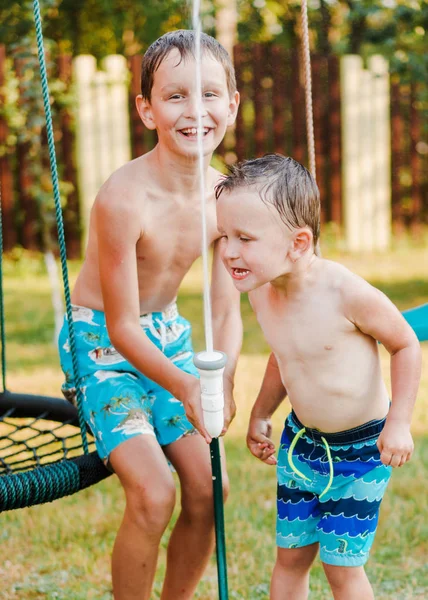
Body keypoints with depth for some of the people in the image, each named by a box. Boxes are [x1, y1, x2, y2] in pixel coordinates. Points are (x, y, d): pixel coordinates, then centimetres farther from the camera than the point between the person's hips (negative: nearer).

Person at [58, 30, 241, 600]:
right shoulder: (123, 199, -29)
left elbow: (226, 309, -3)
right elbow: (122, 327, -24)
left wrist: (223, 379, -22)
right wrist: (184, 386, -37)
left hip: (167, 333, 6)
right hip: (102, 342, -6)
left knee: (208, 488, 2)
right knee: (153, 493, -19)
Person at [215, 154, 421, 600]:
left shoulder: (346, 294, -28)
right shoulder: (261, 294, -8)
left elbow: (405, 345, -13)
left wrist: (398, 423, -15)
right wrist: (260, 417, 13)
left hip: (361, 448, -5)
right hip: (300, 441, 6)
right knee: (290, 555, 10)